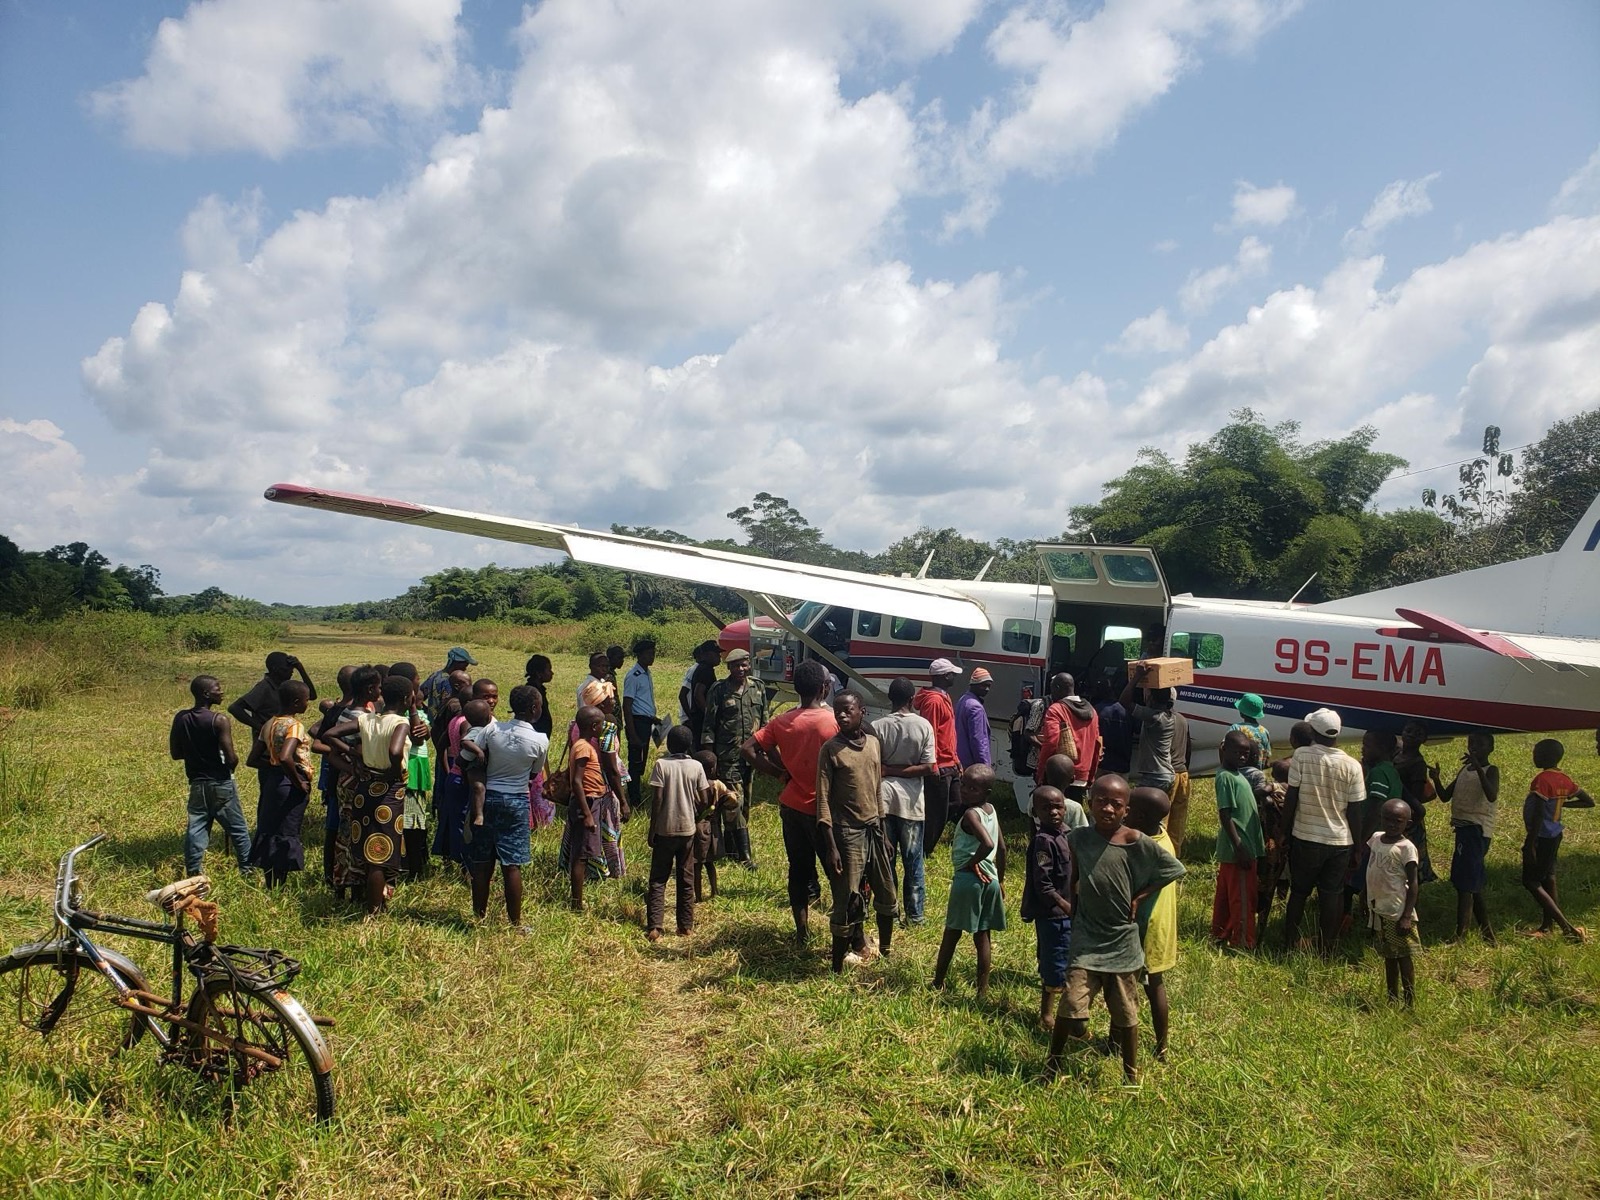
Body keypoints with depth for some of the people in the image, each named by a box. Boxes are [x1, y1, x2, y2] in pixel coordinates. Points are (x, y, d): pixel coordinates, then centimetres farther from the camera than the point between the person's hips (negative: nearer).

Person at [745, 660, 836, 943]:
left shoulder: (782, 721, -2)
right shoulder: (832, 721, -16)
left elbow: (748, 749, -4)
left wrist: (780, 773, 1)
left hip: (791, 805, 5)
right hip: (822, 808, -4)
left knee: (798, 869, 15)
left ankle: (802, 930, 23)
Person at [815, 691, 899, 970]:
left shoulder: (873, 743, 5)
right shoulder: (830, 749, -12)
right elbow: (823, 801, -12)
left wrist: (883, 831, 14)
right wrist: (831, 847, -16)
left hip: (874, 829, 6)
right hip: (847, 833, -6)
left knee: (888, 896, 16)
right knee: (847, 903, 0)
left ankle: (886, 951, 36)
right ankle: (838, 965, 13)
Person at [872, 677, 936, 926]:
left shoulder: (878, 726, -6)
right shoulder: (923, 726, -6)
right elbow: (928, 767, -9)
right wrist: (900, 771, -5)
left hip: (883, 797, 0)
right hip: (911, 800, 0)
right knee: (913, 861, 11)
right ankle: (915, 914, 17)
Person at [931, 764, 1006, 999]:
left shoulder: (970, 814, -17)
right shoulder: (991, 810, 6)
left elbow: (988, 843, -32)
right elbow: (1001, 847, 12)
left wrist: (972, 862, -15)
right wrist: (1001, 879, 20)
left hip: (967, 877, -7)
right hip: (990, 879, 7)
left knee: (952, 932, 8)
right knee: (982, 936, 11)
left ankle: (938, 982, 19)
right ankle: (983, 990, 15)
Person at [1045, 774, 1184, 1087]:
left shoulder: (1137, 843, -14)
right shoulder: (1077, 839, -6)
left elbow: (1176, 870, -5)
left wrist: (1138, 897, -7)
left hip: (1123, 941, -1)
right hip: (1086, 939, 1)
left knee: (1126, 1012, 12)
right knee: (1070, 1005, -2)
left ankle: (1131, 1073, 31)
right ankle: (1053, 1062, 20)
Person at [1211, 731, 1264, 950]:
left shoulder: (1239, 775, 12)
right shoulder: (1225, 777, -17)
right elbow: (1225, 815, -21)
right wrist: (1239, 847, -23)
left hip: (1247, 847, 9)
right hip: (1238, 849, -9)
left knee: (1225, 895, 17)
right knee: (1243, 898, 0)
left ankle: (1220, 935, 27)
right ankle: (1243, 943, 9)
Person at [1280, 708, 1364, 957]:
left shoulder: (1301, 756, -12)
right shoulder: (1352, 766, -8)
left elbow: (1290, 799, -10)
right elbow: (1355, 812, -4)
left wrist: (1285, 832, 3)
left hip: (1305, 838, 0)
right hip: (1339, 841, 0)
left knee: (1298, 893, 14)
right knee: (1332, 897, 10)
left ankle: (1288, 947, 23)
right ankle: (1326, 952, 17)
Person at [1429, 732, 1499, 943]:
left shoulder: (1491, 770, -8)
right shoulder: (1464, 770, 15)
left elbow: (1491, 796, -28)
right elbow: (1445, 796, 13)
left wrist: (1478, 767, -34)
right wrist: (1436, 779, -6)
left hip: (1477, 830, -9)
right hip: (1463, 828, 9)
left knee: (1465, 884, -10)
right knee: (1474, 884, 16)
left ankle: (1459, 936, -8)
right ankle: (1487, 932, 27)